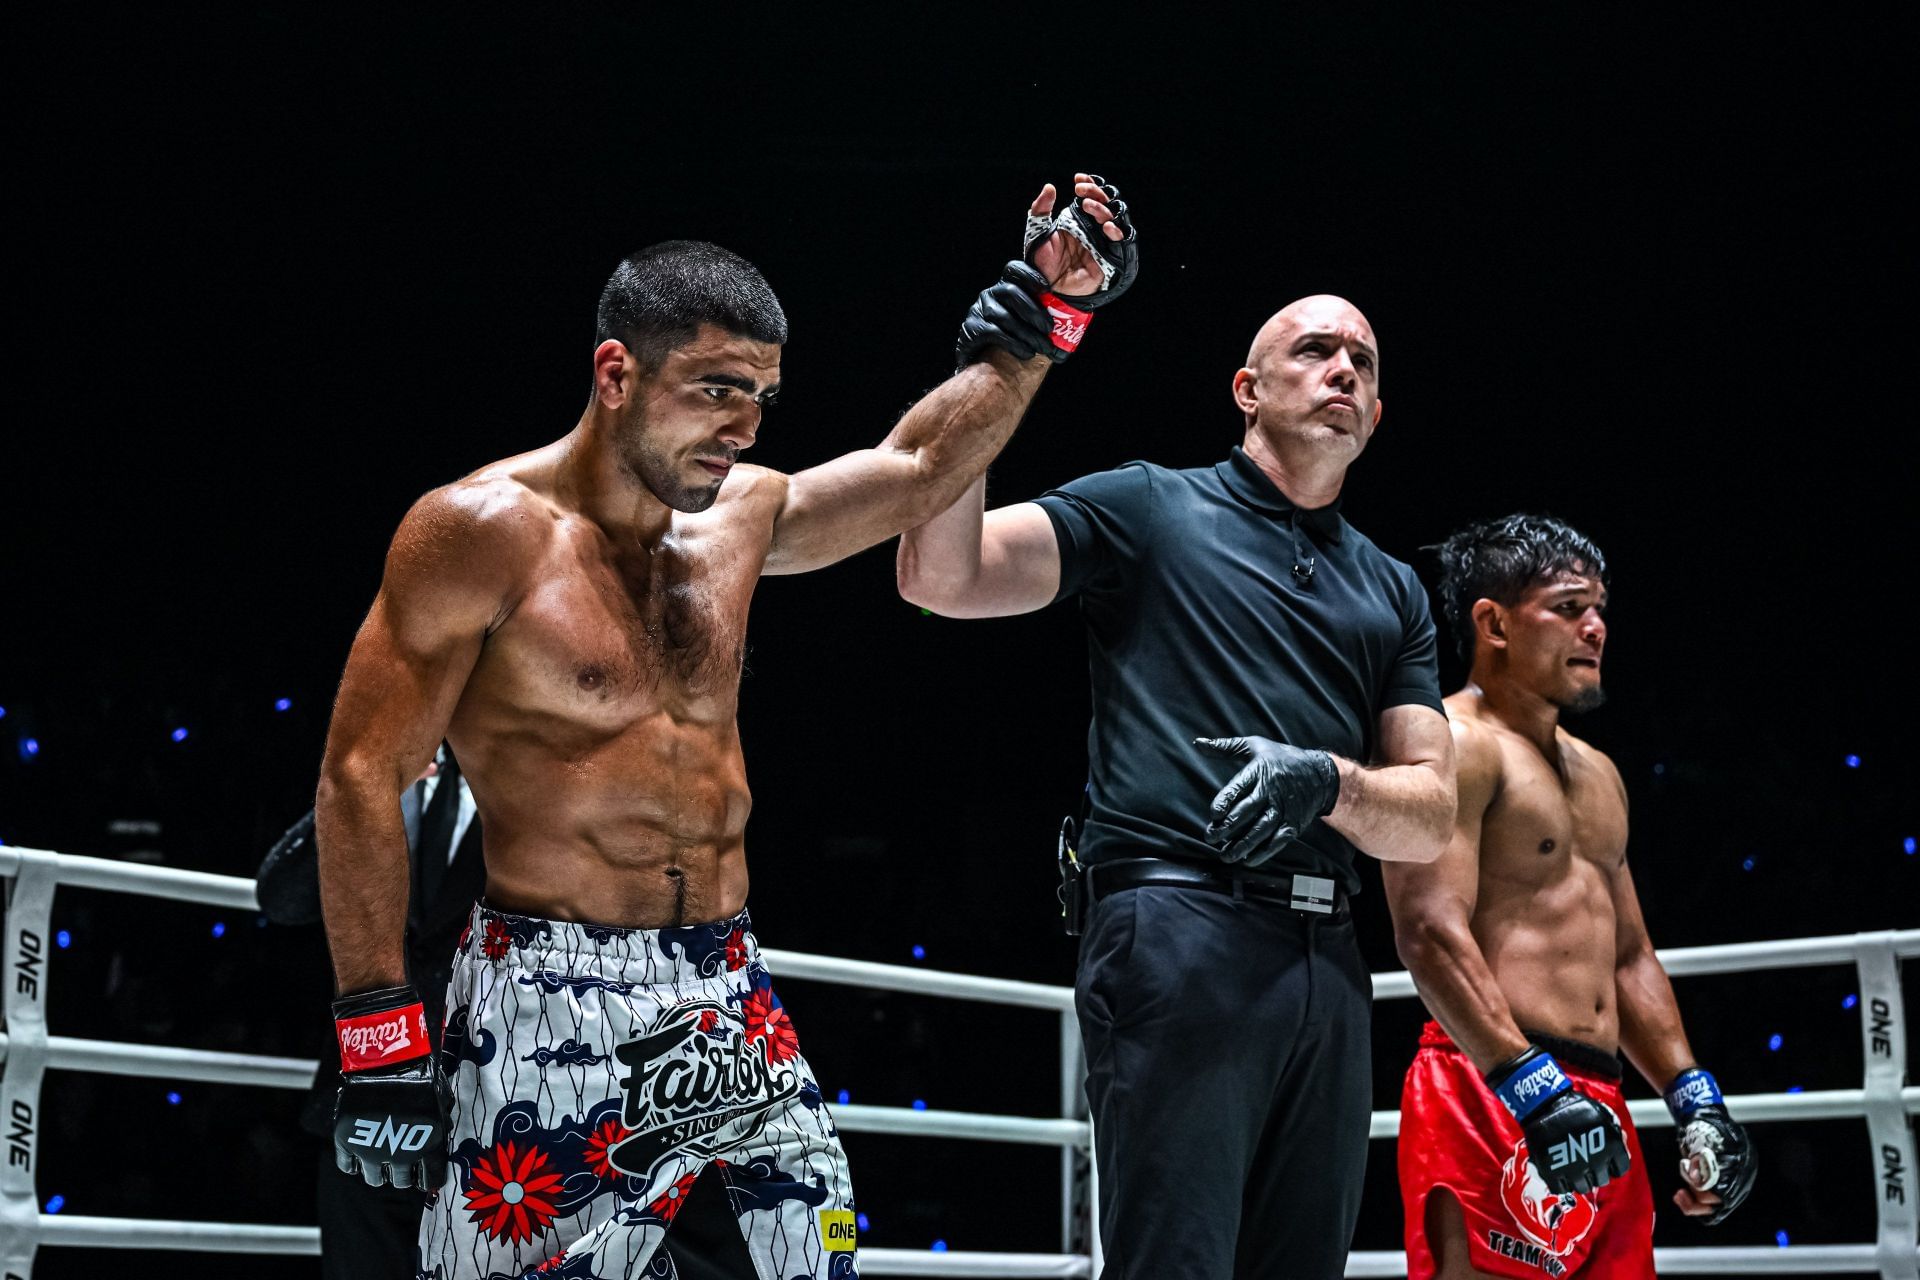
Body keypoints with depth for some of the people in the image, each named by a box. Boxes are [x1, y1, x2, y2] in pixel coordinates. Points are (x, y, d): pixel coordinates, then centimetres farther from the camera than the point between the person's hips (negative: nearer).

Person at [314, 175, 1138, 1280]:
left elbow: (918, 471, 25)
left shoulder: (740, 515, 11)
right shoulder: (487, 532, -8)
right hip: (549, 1015, -6)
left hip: (732, 1008, 7)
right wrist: (381, 1035, -14)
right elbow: (362, 779, -10)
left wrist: (1044, 316, 16)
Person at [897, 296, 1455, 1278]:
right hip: (1178, 933, -6)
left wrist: (1329, 782, -8)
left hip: (1328, 965, 6)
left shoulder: (1392, 591, 22)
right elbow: (941, 575, -5)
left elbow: (1431, 812, 14)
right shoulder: (1148, 508, 8)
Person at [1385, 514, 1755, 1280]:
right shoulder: (1456, 745, -6)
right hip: (1493, 1101, -9)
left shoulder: (1596, 774, 24)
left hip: (1597, 1109, 9)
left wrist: (1695, 1102, 17)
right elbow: (1431, 934, -18)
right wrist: (1535, 1091, -26)